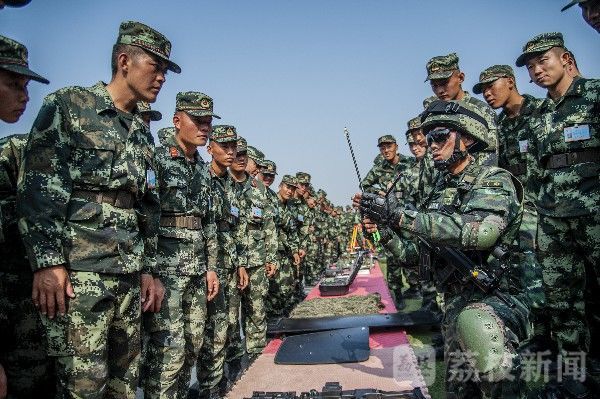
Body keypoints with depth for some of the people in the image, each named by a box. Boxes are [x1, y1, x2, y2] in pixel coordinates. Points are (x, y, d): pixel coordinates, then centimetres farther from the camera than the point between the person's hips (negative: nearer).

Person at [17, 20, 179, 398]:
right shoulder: (68, 105, -1)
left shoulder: (143, 133, 17)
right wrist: (47, 261, -15)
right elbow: (38, 187, -9)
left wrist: (148, 268, 15)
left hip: (130, 271, 6)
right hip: (78, 268, -6)